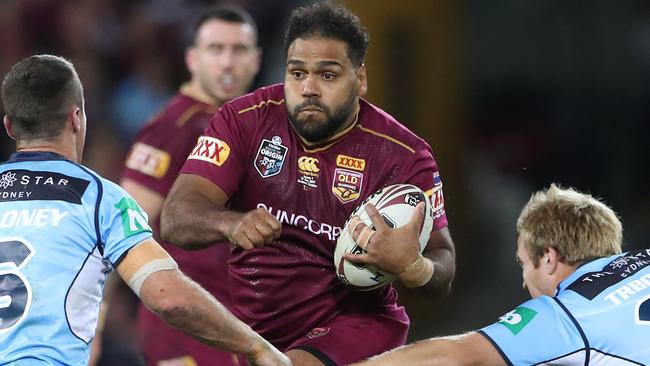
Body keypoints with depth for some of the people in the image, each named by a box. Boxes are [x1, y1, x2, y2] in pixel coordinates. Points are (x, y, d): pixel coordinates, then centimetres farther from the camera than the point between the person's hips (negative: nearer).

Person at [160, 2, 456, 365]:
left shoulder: (402, 155, -9)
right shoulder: (245, 120, -4)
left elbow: (442, 276, -7)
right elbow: (176, 217, -13)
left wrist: (409, 267, -32)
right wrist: (230, 224, -36)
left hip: (353, 322, -6)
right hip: (251, 319, 6)